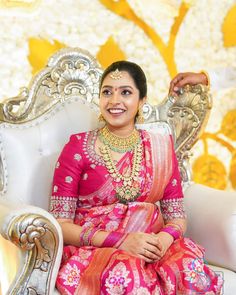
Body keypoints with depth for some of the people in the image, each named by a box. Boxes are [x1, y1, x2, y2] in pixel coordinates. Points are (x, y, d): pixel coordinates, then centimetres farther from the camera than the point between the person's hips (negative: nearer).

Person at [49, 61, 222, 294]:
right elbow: (60, 223, -6)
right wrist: (121, 241, -19)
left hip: (152, 247, 4)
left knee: (192, 268, -29)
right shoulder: (78, 147, -1)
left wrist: (165, 238, -15)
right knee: (126, 276, -38)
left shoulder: (161, 147, 9)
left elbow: (176, 215, 10)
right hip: (92, 249, -3)